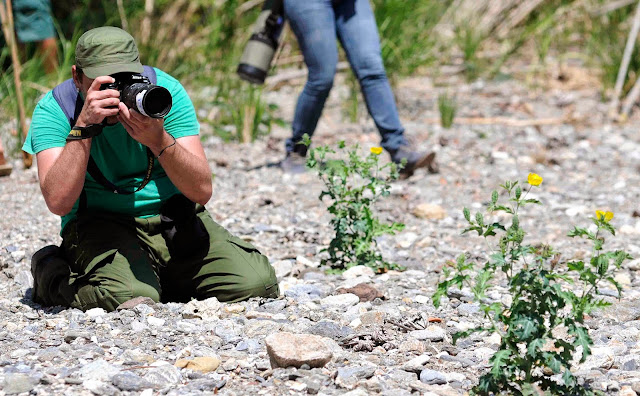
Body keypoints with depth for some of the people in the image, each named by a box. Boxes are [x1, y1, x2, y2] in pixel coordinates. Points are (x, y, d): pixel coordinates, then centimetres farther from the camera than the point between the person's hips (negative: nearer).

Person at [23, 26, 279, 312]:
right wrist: (84, 125, -30)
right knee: (133, 297, -35)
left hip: (175, 221, 3)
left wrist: (159, 141, -31)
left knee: (256, 282, -17)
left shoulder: (165, 90, -7)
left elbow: (201, 191, -14)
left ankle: (163, 278, 10)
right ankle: (52, 276, -2)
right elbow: (58, 202, -24)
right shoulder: (54, 108, -10)